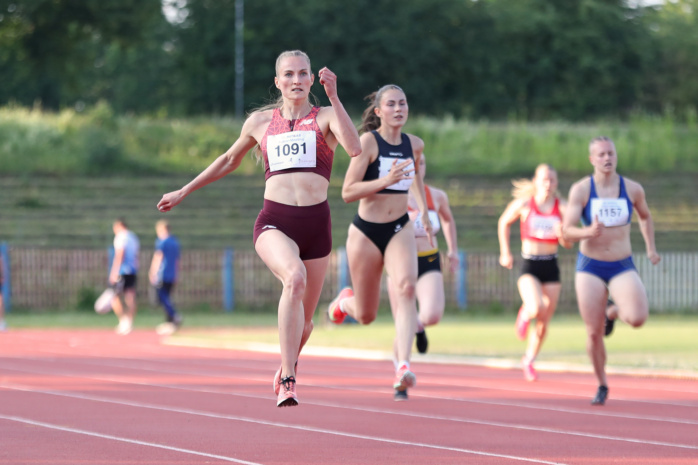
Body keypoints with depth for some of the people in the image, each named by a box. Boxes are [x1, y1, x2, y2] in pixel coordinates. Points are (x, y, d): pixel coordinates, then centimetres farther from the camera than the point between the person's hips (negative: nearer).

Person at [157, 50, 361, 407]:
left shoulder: (325, 117, 8)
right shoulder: (260, 122, 13)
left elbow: (354, 148, -13)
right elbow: (229, 160, 29)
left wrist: (333, 97, -16)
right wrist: (183, 192, 34)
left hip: (315, 223, 1)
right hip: (274, 221, -1)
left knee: (304, 320, 8)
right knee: (295, 278, -33)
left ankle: (285, 369, 43)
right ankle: (288, 379, -31)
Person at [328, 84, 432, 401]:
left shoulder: (414, 144, 4)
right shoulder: (368, 142, -12)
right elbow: (348, 192, -17)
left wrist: (424, 210, 25)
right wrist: (385, 180, -29)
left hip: (400, 230, 3)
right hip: (366, 232, -3)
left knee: (406, 287, -28)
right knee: (366, 316, 8)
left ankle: (403, 366, -36)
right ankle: (345, 301, 47)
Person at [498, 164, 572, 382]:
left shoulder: (562, 207, -2)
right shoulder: (524, 204, -4)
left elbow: (568, 244, -3)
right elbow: (504, 223, 13)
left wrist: (562, 234, -26)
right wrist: (505, 253, 12)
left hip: (551, 267, 2)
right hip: (529, 265, -2)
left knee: (544, 323, 7)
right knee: (536, 309, -26)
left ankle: (529, 360, 30)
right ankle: (525, 314, 12)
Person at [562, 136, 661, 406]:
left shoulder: (633, 189, -2)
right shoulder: (581, 189, -9)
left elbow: (645, 216, 20)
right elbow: (567, 231, -15)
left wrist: (651, 248, 12)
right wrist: (590, 232, -35)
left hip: (623, 267, 1)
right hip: (590, 267, -1)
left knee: (637, 319, -24)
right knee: (594, 334, -2)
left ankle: (613, 313, 14)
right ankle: (602, 386, 22)